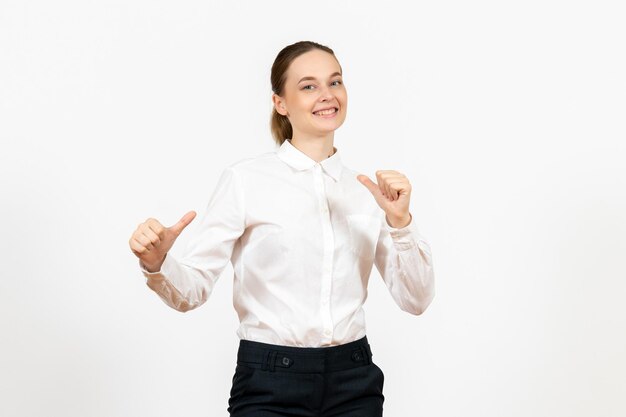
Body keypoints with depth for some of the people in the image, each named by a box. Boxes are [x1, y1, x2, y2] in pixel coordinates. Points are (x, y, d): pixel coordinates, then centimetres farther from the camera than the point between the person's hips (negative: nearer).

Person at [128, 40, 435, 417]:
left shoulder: (369, 189, 5)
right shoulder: (245, 179, -6)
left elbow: (416, 300, 1)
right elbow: (193, 290, -10)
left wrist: (400, 222, -13)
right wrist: (157, 264, -30)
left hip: (354, 383, 4)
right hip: (271, 386, -3)